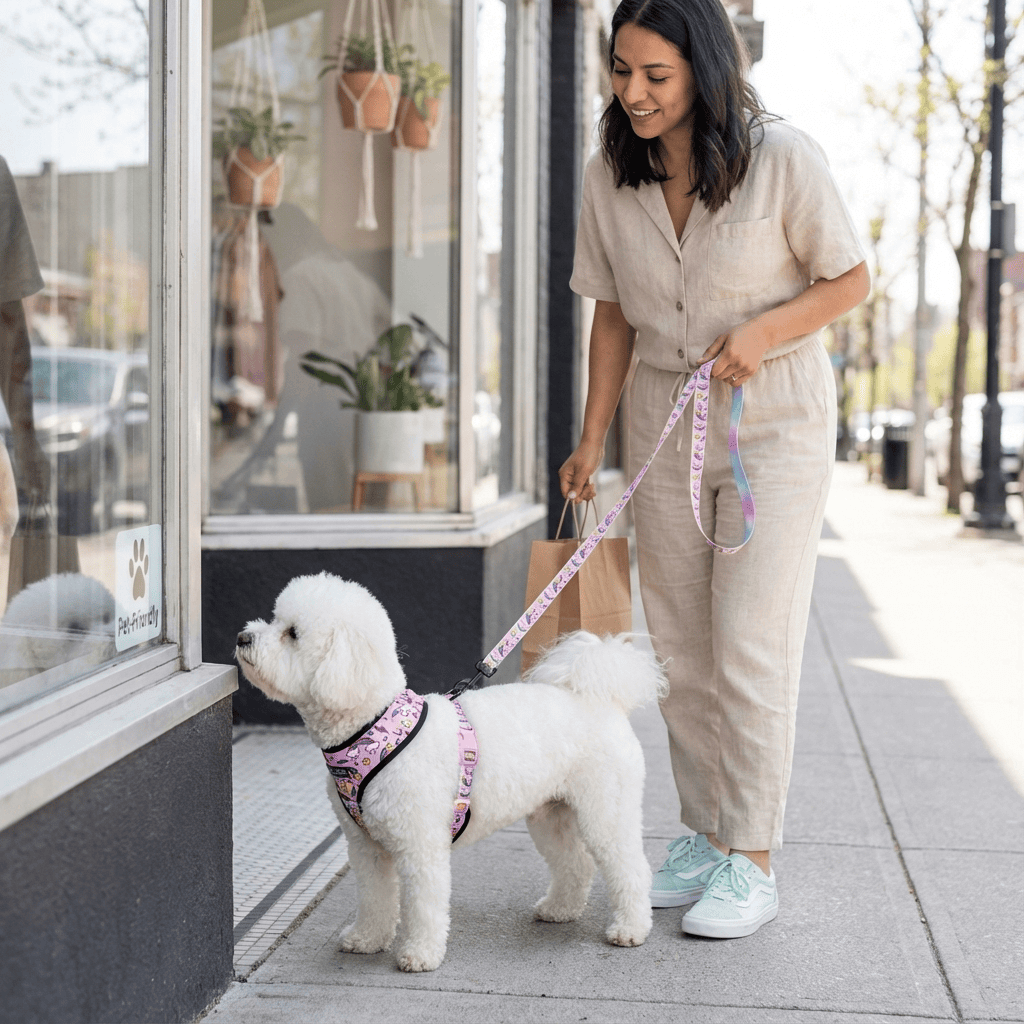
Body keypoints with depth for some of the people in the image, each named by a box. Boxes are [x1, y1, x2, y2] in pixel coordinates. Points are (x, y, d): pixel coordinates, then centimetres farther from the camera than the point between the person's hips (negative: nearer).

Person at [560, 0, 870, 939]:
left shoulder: (782, 157, -15)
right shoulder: (610, 176, -2)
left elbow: (850, 279, -6)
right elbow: (613, 315, 7)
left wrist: (763, 331, -21)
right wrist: (592, 438, 4)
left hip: (776, 421, -5)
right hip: (664, 423, 5)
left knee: (752, 643, -8)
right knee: (679, 643, 8)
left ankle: (753, 862, 1)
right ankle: (703, 835, 21)